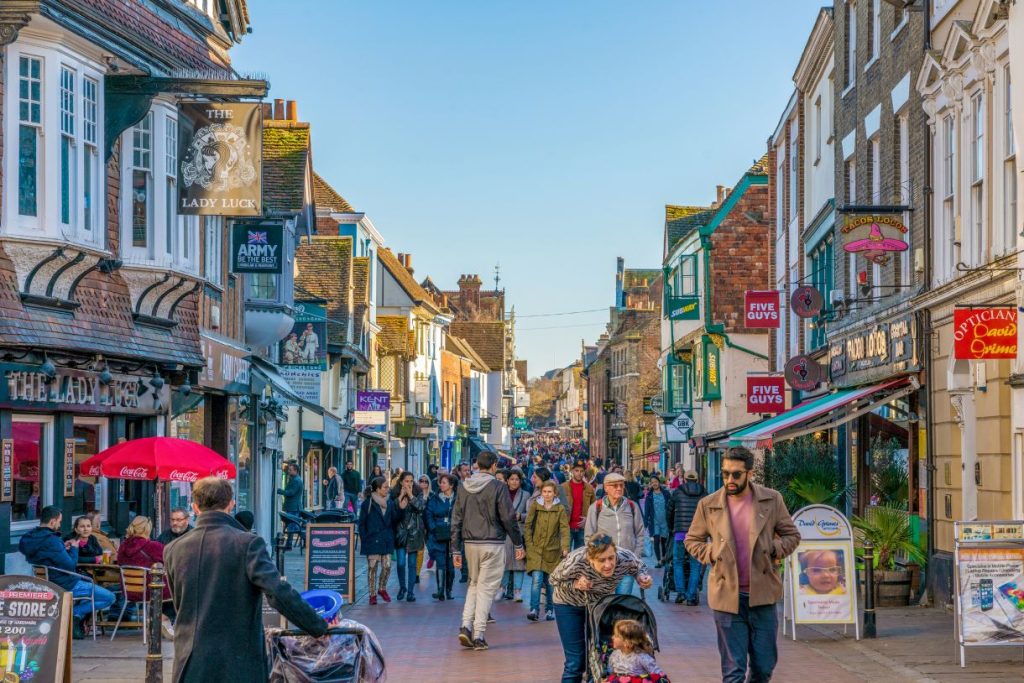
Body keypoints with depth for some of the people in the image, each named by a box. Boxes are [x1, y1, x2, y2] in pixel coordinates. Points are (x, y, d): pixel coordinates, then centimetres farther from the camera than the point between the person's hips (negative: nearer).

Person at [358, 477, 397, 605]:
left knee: (387, 566, 1)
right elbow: (361, 524, -2)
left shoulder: (390, 503, 9)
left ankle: (382, 589, 24)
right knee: (372, 567, -1)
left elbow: (395, 520, 11)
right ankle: (373, 594, 9)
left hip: (386, 540, 4)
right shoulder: (367, 503, -3)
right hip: (373, 540, -4)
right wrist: (364, 540, -7)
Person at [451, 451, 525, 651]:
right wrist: (518, 544, 2)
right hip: (492, 544, -4)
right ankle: (478, 635, 0)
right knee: (486, 588, 2)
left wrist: (456, 550, 12)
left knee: (474, 584, 19)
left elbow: (456, 520, 7)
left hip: (470, 544, 4)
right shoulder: (498, 487, -9)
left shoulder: (463, 487, 5)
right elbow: (508, 518, -9)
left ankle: (466, 626, 4)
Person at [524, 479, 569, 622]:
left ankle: (550, 610, 21)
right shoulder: (535, 506, 1)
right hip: (536, 549, 0)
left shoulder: (560, 509, -1)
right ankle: (534, 610, -16)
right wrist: (529, 544, -4)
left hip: (553, 550, 0)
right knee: (537, 579, -14)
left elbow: (565, 529, -7)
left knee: (550, 581, 8)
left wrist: (565, 547, -18)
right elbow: (528, 525, 4)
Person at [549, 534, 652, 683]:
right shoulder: (575, 562, -39)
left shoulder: (626, 558, -32)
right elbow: (554, 579, -19)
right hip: (570, 604, -3)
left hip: (601, 602, 3)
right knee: (576, 662, -4)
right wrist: (575, 584, -38)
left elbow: (640, 567, -8)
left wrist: (642, 577, -31)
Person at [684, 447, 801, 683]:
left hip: (762, 594, 1)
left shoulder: (771, 500, 1)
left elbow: (792, 535, 10)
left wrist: (773, 550, -7)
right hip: (728, 596, -1)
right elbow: (692, 540, 14)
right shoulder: (708, 504, 1)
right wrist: (711, 554, -2)